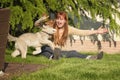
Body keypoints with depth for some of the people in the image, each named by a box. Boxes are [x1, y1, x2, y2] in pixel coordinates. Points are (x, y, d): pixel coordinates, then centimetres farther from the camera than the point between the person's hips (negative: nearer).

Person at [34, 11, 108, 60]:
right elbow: (36, 24, -16)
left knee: (72, 53, -21)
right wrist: (41, 20, -38)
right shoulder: (50, 25, -11)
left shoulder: (68, 28, -3)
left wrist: (97, 31, -9)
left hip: (57, 51, 3)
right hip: (46, 50, -3)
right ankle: (52, 56, -64)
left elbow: (82, 32, -4)